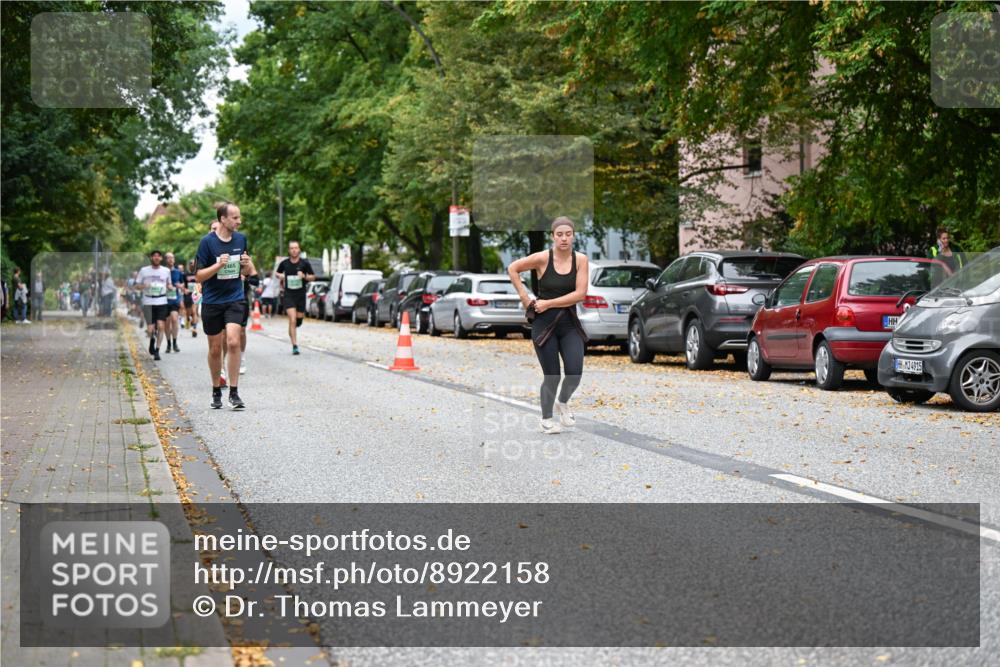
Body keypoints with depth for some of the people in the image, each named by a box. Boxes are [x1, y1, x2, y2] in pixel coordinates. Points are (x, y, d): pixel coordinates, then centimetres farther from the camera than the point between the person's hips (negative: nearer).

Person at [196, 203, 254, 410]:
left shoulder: (241, 239, 3)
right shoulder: (207, 242, -9)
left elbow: (247, 272, 15)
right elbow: (199, 276, -8)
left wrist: (247, 265, -8)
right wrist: (218, 265, -23)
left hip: (235, 299, 2)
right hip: (212, 302, -1)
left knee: (233, 342, -16)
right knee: (215, 348, 7)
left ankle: (234, 393, -10)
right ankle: (216, 391, 24)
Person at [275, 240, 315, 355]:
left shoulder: (304, 263, -3)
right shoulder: (284, 263, 0)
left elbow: (313, 277, 4)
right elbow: (277, 273, 18)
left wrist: (304, 276, -14)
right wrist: (280, 276, -2)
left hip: (301, 294, 1)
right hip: (288, 295, -1)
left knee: (299, 320, 10)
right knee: (292, 320, -14)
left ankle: (291, 330, 46)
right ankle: (294, 345, -12)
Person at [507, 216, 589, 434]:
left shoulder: (580, 259, -4)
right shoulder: (543, 258, -9)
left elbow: (580, 294, -11)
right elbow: (512, 268, 1)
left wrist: (549, 303, -13)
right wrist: (524, 297, -2)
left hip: (570, 323, 2)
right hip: (545, 323, -2)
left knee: (575, 373, -9)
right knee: (552, 376, 0)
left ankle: (563, 403, 24)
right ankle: (546, 419, 23)